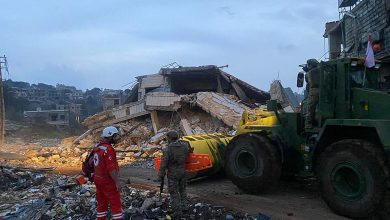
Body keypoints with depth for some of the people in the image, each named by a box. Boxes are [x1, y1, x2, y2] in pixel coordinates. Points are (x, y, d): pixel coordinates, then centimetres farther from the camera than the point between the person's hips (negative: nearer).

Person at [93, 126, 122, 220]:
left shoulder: (97, 147, 5)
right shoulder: (108, 149, -22)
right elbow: (111, 169, -24)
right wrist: (117, 182, -18)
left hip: (98, 179, 9)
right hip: (107, 181, -9)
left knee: (102, 203, 17)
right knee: (116, 205, 1)